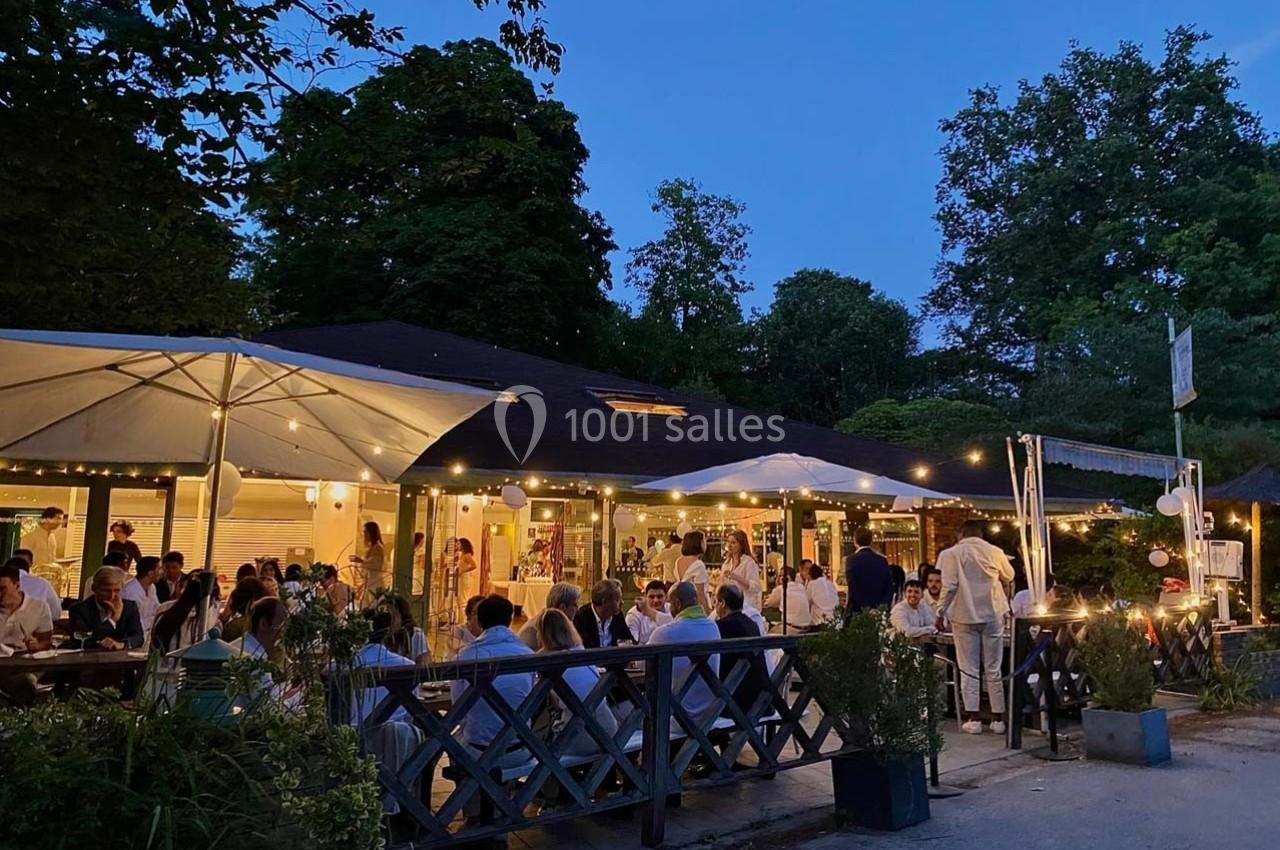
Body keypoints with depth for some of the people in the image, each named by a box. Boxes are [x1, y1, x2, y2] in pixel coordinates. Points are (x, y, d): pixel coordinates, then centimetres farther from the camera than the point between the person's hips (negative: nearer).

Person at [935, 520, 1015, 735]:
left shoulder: (950, 554, -7)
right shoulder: (994, 552, -1)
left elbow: (948, 586, -12)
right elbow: (1009, 576, 16)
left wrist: (941, 612, 0)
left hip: (964, 616, -1)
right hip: (992, 615, 2)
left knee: (969, 669, 5)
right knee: (993, 669, 9)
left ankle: (973, 719, 5)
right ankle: (998, 718, 13)